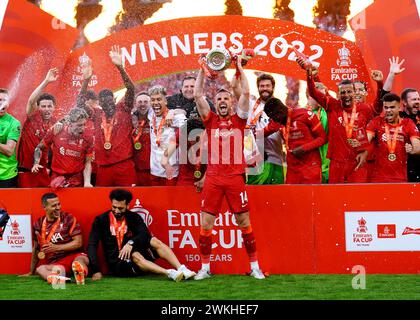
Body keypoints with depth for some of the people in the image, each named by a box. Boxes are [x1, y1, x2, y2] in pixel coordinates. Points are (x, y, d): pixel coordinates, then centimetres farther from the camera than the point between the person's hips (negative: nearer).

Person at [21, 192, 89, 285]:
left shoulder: (68, 218, 4)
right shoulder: (38, 224, 14)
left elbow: (78, 243, -1)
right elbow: (36, 248, 26)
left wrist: (56, 247, -9)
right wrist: (31, 272, 30)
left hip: (72, 255, -2)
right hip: (52, 262, 3)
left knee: (81, 259, -38)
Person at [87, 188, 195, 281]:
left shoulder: (133, 217, 6)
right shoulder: (101, 220, 0)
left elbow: (145, 234, -11)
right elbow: (92, 246, -6)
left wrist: (131, 243, -31)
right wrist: (96, 271, -18)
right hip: (117, 264, -3)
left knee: (154, 241, -21)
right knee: (135, 256, -34)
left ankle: (181, 269, -38)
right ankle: (170, 274, -53)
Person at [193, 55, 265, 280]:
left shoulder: (239, 119, 7)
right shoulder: (210, 119, 9)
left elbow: (246, 93, -2)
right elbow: (197, 95, 3)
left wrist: (239, 67, 0)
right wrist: (202, 70, 1)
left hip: (235, 177, -1)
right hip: (213, 178, 1)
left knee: (244, 223, 4)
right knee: (205, 224, 1)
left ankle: (254, 267, 13)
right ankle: (205, 267, 12)